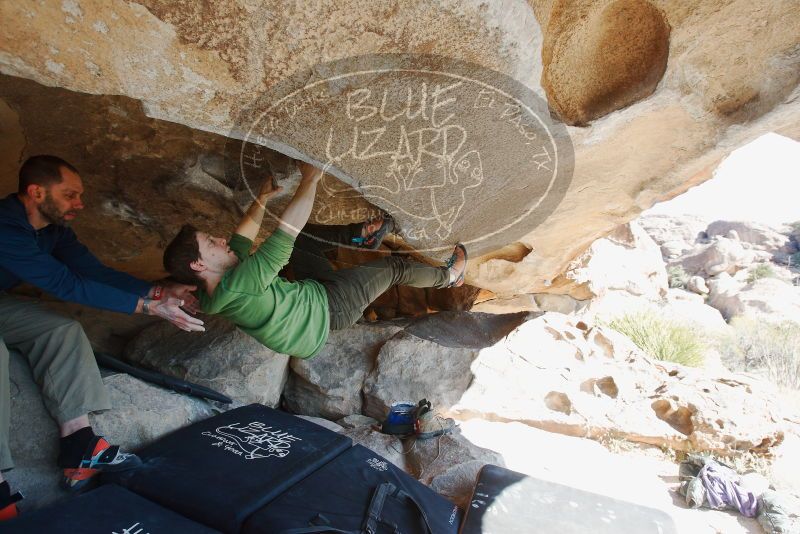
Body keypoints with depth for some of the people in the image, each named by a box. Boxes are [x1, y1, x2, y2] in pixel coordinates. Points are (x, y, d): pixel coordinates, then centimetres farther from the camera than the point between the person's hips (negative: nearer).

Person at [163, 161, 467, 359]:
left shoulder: (212, 290, -8)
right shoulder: (234, 288, -37)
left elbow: (242, 239, 7)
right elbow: (285, 234, -39)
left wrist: (262, 199, 9)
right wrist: (310, 179, -30)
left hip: (312, 293, 9)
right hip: (331, 308, -9)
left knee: (305, 234, 15)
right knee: (394, 268, 2)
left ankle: (362, 234, 23)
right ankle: (447, 276, 28)